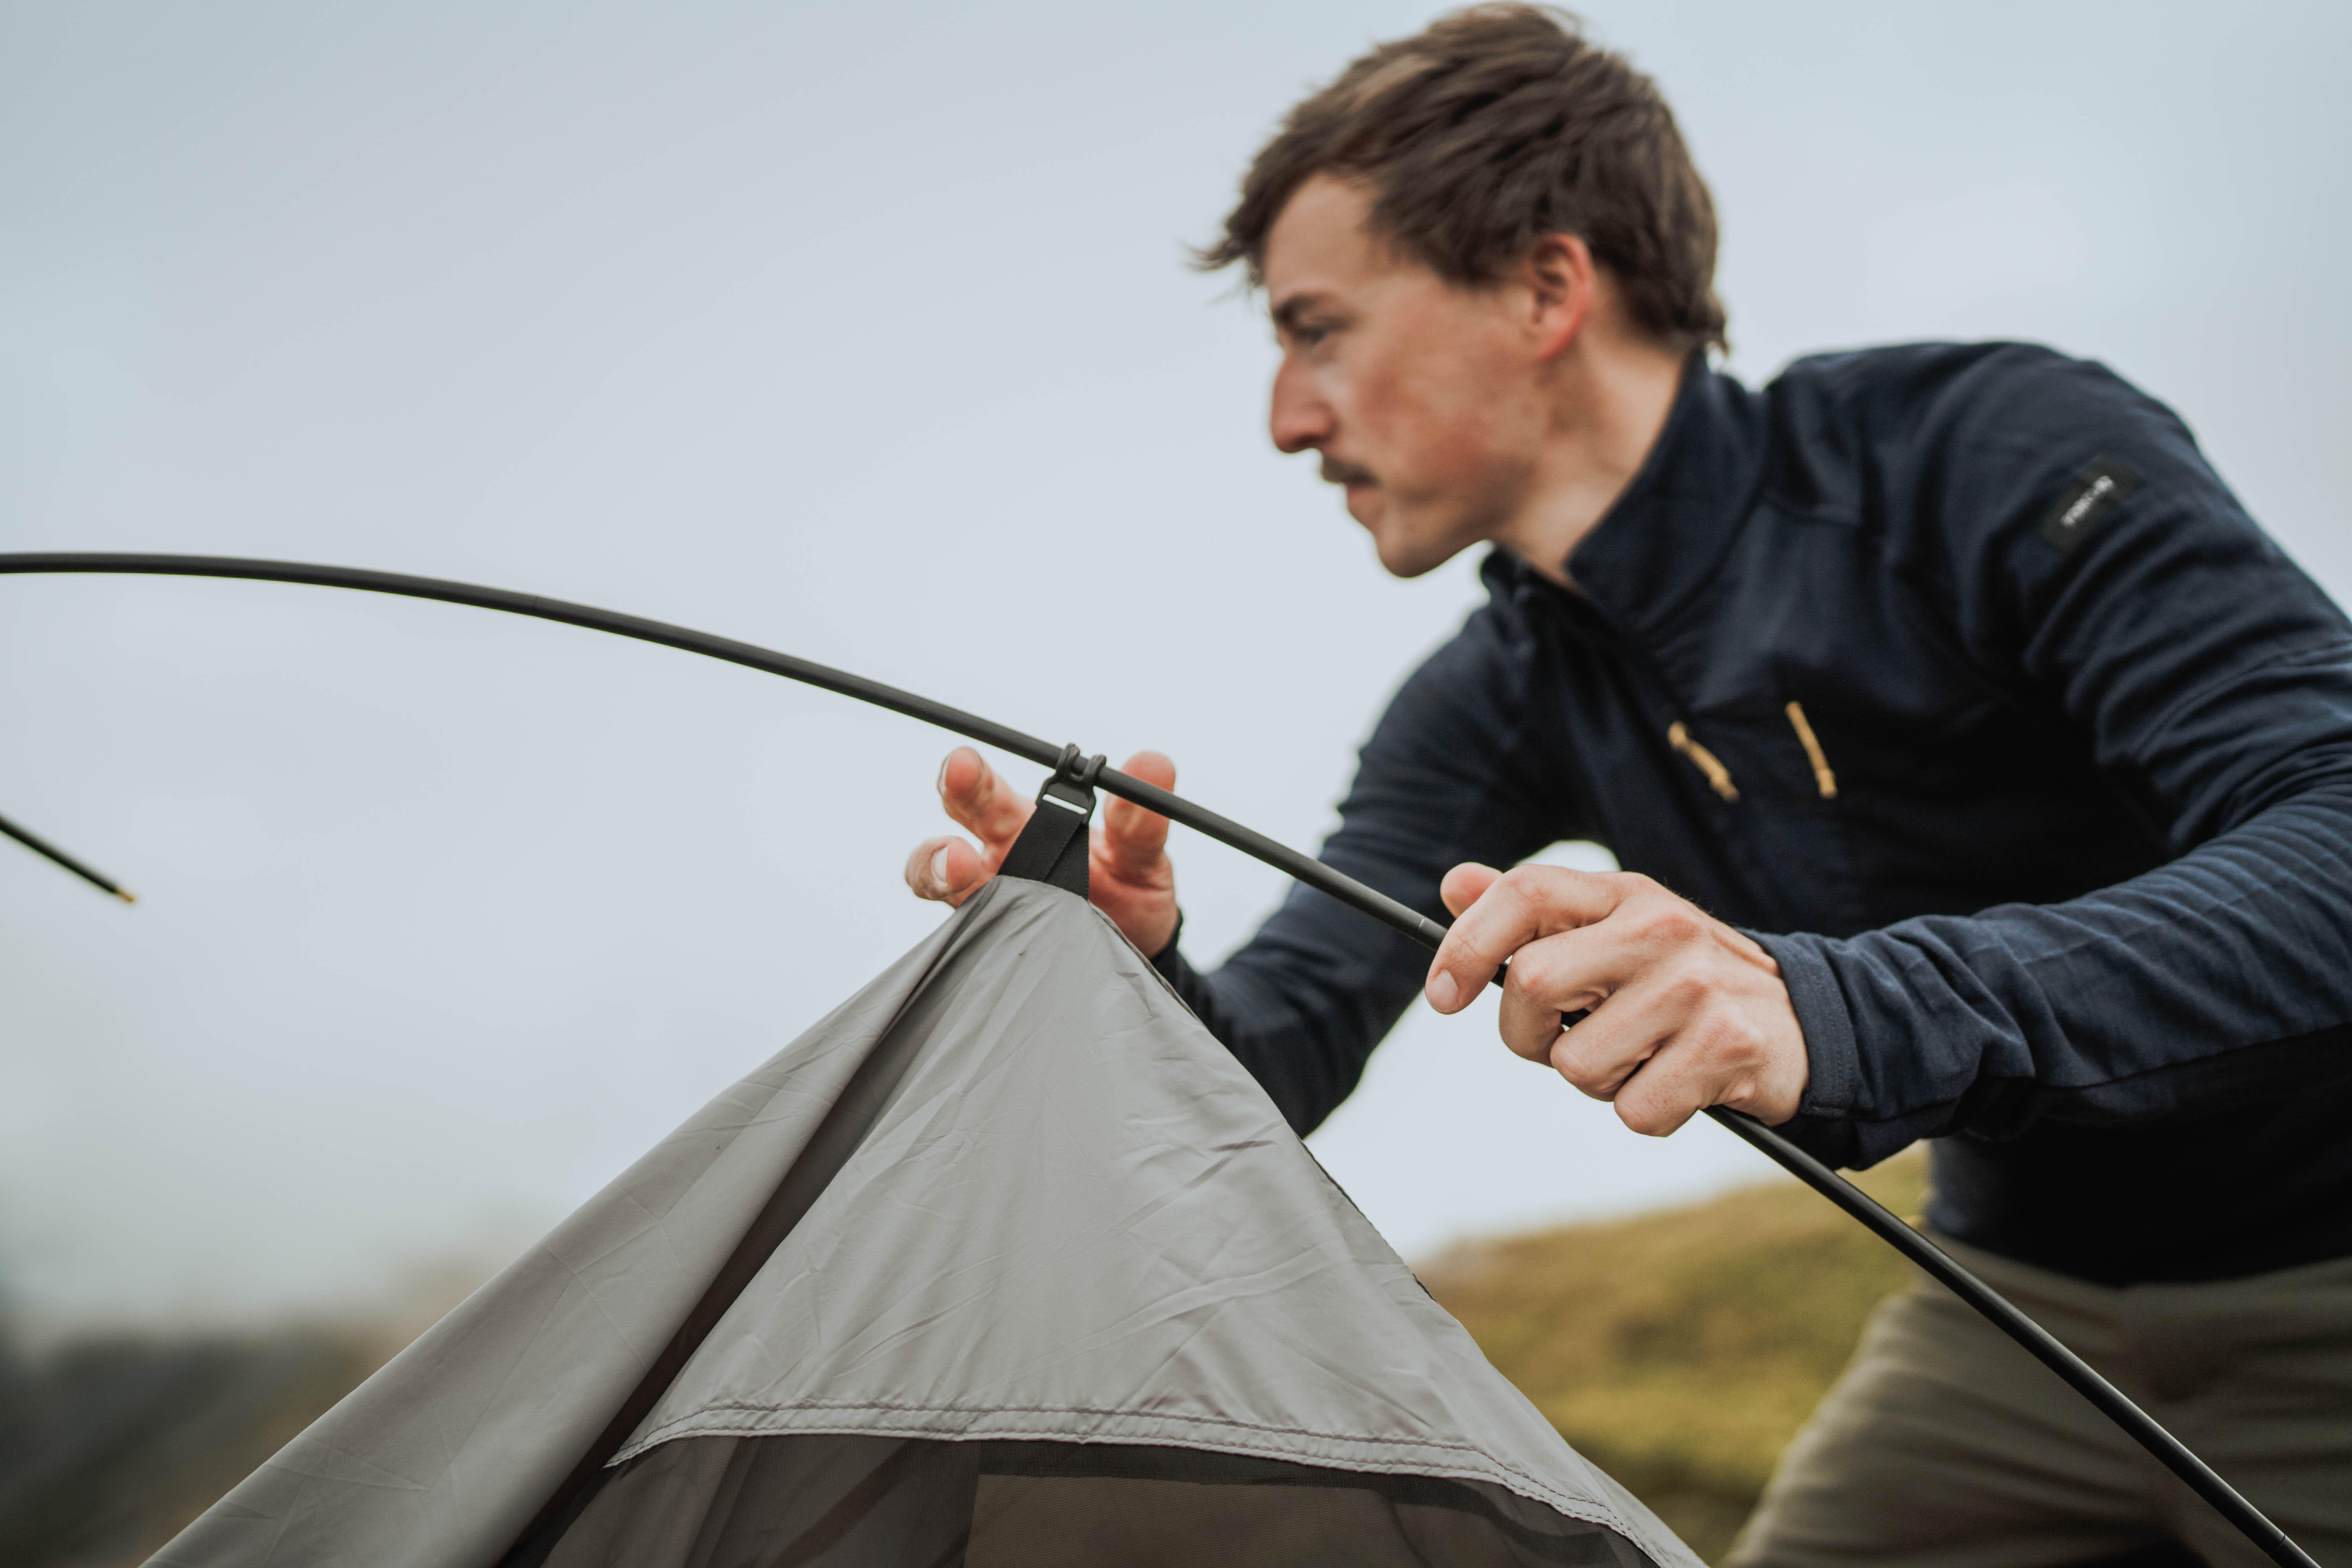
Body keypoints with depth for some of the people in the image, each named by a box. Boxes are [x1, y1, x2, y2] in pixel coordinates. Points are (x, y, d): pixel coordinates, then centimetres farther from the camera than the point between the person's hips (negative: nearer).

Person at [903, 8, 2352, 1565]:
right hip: (2029, 1306, 5)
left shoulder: (1992, 451, -22)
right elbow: (1277, 1053, -6)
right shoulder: (1504, 705, -4)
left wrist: (1842, 1010, -48)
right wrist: (1138, 973, -30)